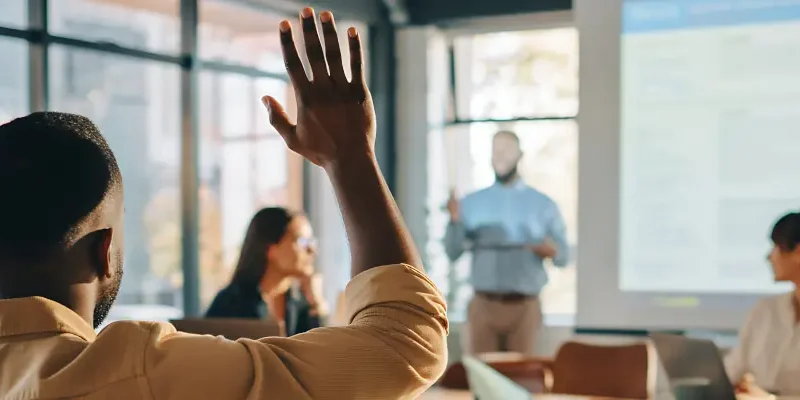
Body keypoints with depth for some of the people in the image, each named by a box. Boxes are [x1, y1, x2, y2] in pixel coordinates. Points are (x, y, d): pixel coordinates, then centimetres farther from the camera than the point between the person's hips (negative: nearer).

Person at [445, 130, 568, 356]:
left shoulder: (542, 204, 6)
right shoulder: (472, 202, 7)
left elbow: (563, 257, 4)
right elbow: (453, 253, 1)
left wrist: (552, 251, -19)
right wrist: (455, 221, -16)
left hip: (524, 306, 0)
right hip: (483, 305, 1)